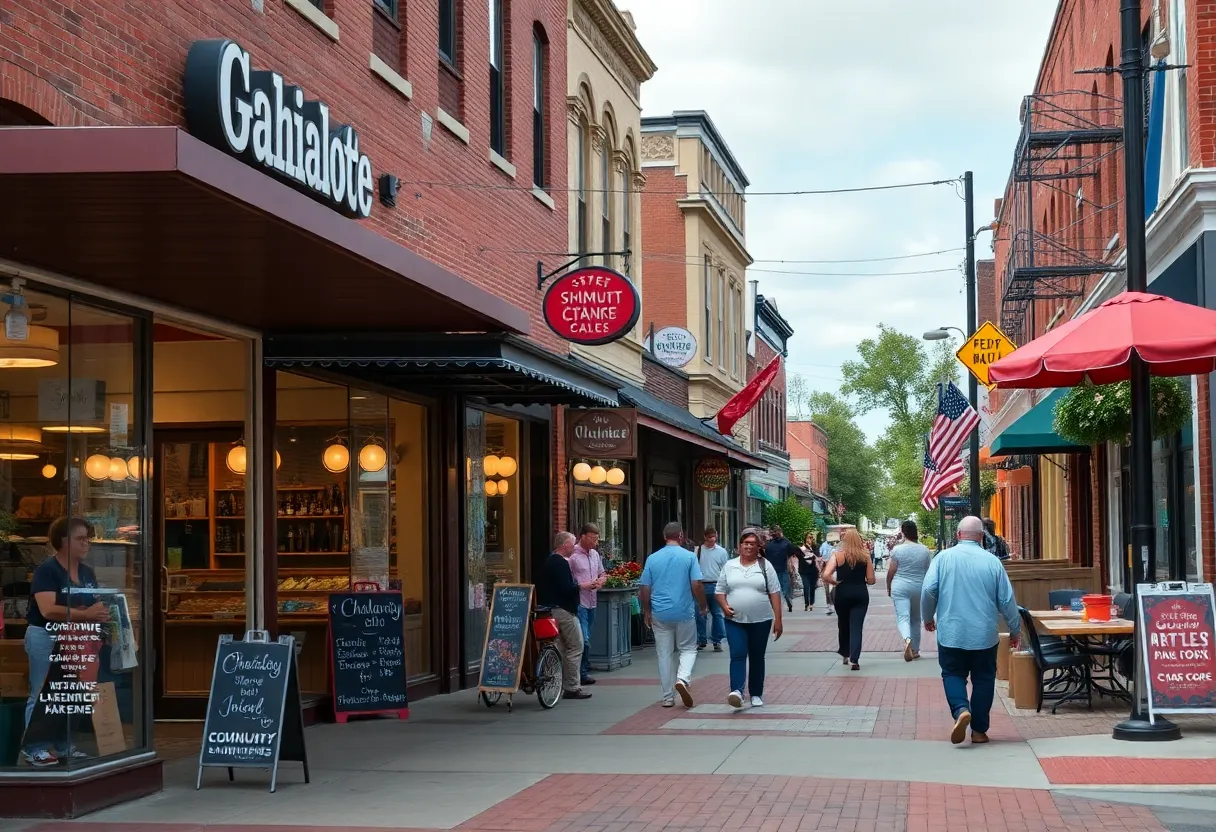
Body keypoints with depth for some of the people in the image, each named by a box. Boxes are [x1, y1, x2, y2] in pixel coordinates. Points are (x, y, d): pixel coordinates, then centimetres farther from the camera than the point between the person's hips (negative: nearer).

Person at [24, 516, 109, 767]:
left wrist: (102, 613, -9)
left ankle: (63, 746, 20)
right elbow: (48, 610, -26)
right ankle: (34, 749, -1)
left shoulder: (87, 572, 10)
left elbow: (96, 605, 15)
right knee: (42, 696, -5)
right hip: (46, 637, -8)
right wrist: (85, 614, -35)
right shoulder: (46, 570, -14)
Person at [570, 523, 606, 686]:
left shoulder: (595, 555, 15)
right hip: (578, 603, -8)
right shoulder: (572, 555, -12)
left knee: (586, 639, 13)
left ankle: (583, 671, 19)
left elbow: (602, 573, 26)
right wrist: (583, 585, -20)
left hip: (591, 602, 8)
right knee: (583, 639, -11)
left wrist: (601, 580, 4)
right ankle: (583, 673, -6)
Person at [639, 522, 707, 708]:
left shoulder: (652, 558, 2)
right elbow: (697, 585, -9)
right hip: (684, 612, -2)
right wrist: (702, 606, 4)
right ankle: (683, 678, -14)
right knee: (688, 649, 13)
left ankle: (668, 697, 10)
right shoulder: (689, 557, -5)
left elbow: (645, 589, 3)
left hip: (660, 614, 2)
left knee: (664, 654, 8)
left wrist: (647, 611, 14)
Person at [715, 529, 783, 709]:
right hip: (735, 621, 0)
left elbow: (774, 593, 1)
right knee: (737, 655, -14)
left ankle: (756, 695, 18)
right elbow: (720, 591, 11)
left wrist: (778, 620, -4)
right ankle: (736, 691, -26)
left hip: (760, 621, 0)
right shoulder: (729, 566, 6)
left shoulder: (765, 566, 2)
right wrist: (724, 606, -10)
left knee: (757, 658, 9)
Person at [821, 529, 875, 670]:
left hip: (842, 593, 0)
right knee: (856, 626, 0)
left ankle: (845, 654, 33)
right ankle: (854, 659, -12)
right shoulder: (865, 556, -2)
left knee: (843, 625, 19)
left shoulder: (837, 555, -5)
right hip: (861, 593, 0)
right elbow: (871, 580, -2)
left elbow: (826, 576, -16)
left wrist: (835, 582, 2)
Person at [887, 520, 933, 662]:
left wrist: (888, 587, 11)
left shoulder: (898, 549, -9)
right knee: (916, 619, 17)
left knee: (902, 617, -6)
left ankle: (907, 639, -35)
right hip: (919, 588, 3)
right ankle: (915, 650, 24)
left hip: (900, 588, -3)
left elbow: (891, 571, -5)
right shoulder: (925, 550, -1)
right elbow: (929, 571, 6)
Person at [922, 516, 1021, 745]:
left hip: (951, 633, 0)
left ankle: (961, 710, -14)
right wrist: (1015, 630, 13)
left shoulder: (943, 558, -4)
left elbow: (928, 590, -7)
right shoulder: (992, 562, -3)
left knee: (953, 674, 12)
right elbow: (1007, 600, -1)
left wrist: (928, 617, 11)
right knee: (983, 679, 12)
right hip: (984, 635, 0)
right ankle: (979, 730, 13)